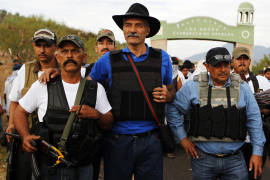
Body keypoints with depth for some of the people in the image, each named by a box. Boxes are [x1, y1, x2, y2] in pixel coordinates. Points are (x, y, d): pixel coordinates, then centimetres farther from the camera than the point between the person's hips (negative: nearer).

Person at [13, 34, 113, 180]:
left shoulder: (96, 89, 2)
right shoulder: (42, 86, -2)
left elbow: (109, 124, 7)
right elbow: (20, 112, 8)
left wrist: (96, 115, -14)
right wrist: (26, 136, -10)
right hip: (49, 168, -1)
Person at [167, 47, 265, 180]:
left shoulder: (242, 88, 3)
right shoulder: (194, 86, -3)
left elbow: (254, 120, 6)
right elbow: (173, 109, 5)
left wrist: (257, 152, 1)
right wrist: (182, 138, 0)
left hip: (234, 159, 1)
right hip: (203, 158, -1)